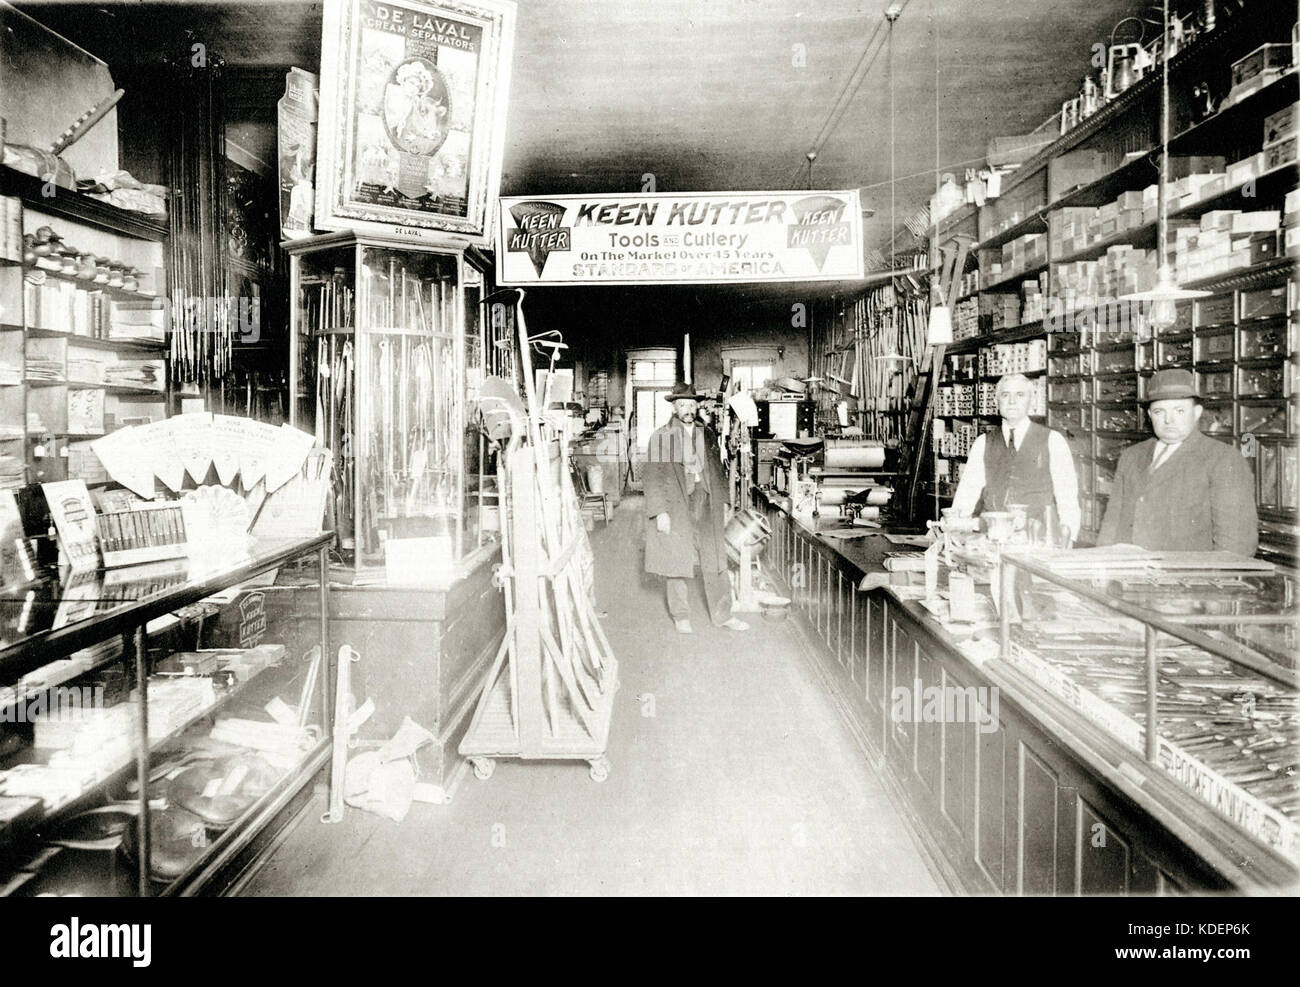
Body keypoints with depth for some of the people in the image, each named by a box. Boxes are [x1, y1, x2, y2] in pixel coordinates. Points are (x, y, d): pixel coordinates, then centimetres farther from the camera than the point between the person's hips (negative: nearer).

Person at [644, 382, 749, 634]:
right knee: (678, 560, 5)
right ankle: (681, 616, 20)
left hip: (705, 503, 4)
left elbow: (716, 470, 15)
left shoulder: (707, 435, 10)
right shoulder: (660, 437, -4)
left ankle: (722, 615, 17)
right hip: (675, 505, -4)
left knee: (714, 559, 6)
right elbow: (654, 478, -8)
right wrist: (660, 512, -14)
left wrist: (721, 502, 9)